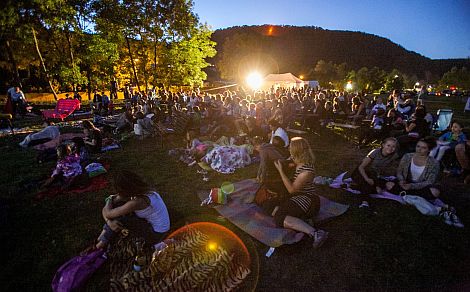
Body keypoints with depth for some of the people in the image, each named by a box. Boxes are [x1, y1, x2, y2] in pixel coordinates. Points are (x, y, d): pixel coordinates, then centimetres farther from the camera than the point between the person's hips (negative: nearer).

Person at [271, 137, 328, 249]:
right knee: (275, 213, -3)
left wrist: (280, 170, -21)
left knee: (281, 218, -26)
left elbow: (292, 189, -23)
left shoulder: (307, 170, -25)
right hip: (294, 195, 9)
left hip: (304, 198, -8)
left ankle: (315, 233, -29)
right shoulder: (297, 163, 2)